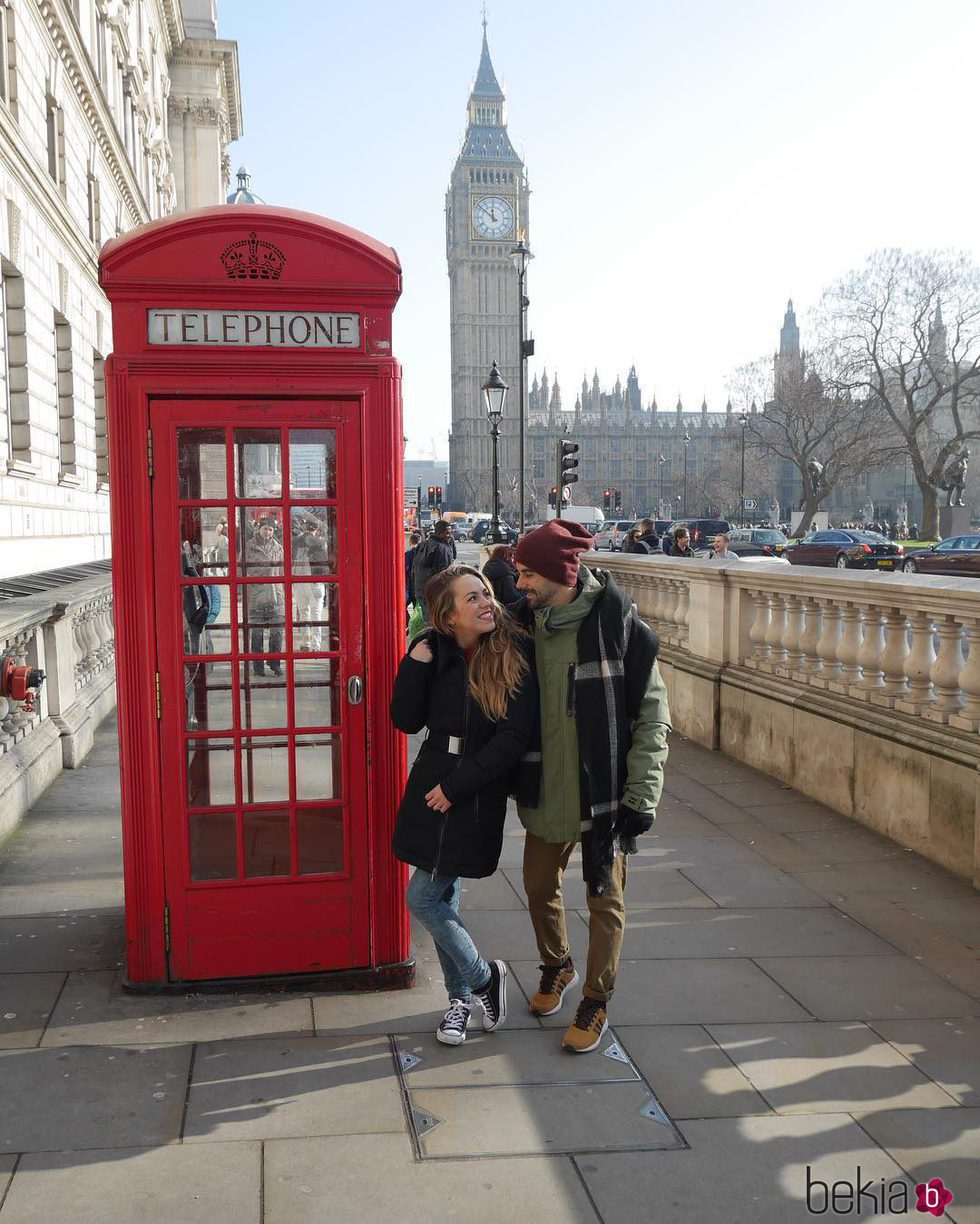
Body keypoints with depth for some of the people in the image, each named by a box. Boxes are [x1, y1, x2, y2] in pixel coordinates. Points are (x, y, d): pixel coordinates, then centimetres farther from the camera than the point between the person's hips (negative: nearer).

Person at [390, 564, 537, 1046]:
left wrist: (457, 786, -14)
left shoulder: (516, 655, -13)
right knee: (441, 897, 13)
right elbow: (406, 720, -5)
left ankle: (481, 978, 19)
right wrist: (417, 662, -17)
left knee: (423, 897, -4)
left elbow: (514, 738, -15)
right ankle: (464, 994, 33)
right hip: (431, 785, 5)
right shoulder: (433, 652, -2)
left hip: (479, 794, -4)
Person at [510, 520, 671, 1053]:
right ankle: (556, 968, 44)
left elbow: (652, 716, -12)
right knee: (539, 889, 18)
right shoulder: (524, 622, -1)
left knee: (605, 900, 8)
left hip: (603, 791, -5)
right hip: (545, 789, 5)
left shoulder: (618, 624, -16)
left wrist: (640, 798, -14)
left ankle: (596, 1001, 26)